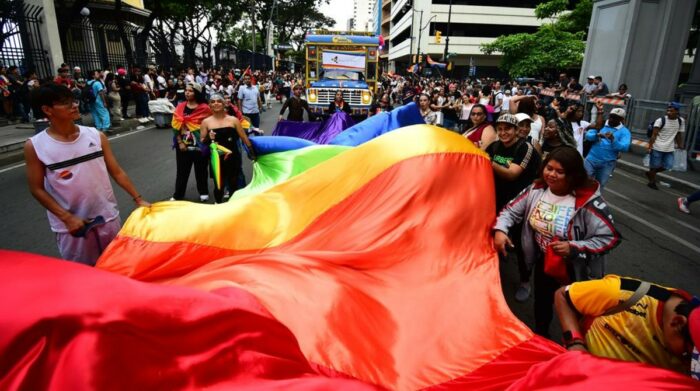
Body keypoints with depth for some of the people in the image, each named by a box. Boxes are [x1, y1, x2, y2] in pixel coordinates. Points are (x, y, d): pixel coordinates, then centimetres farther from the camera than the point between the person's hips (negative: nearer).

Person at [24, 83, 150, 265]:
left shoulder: (96, 136, -3)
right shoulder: (34, 146, -9)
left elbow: (117, 172, 2)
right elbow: (37, 189, -4)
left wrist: (138, 199, -1)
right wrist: (67, 217, -12)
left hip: (107, 217, 2)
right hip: (71, 225, -2)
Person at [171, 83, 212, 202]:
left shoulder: (205, 108, -8)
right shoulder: (180, 107, 1)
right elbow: (176, 126, 1)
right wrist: (180, 142, -6)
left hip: (200, 144, -3)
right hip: (183, 144, 3)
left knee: (201, 169, 11)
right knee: (182, 170, 10)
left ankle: (203, 192, 28)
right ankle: (178, 195, 19)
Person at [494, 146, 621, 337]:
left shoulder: (588, 201, -29)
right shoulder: (536, 189, -14)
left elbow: (610, 238, -24)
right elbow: (511, 210, -5)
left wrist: (574, 248, -33)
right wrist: (500, 230, -24)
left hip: (575, 269, -4)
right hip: (543, 262, 5)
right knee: (542, 303, 27)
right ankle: (540, 336, 56)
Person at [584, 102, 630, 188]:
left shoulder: (624, 132, -2)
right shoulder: (601, 125, 3)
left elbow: (624, 147, -17)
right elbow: (588, 136, -10)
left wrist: (613, 139, -32)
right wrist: (597, 135, -30)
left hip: (607, 164, 0)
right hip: (591, 159, 1)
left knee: (599, 186, 13)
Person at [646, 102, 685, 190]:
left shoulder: (681, 121, 4)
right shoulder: (660, 120, -11)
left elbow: (679, 135, 15)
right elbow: (654, 135, -14)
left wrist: (680, 146, 17)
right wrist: (650, 146, -22)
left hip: (669, 149, 5)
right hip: (657, 148, -5)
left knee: (668, 166, 4)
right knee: (655, 166, 3)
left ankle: (650, 173, 28)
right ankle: (652, 182, 20)